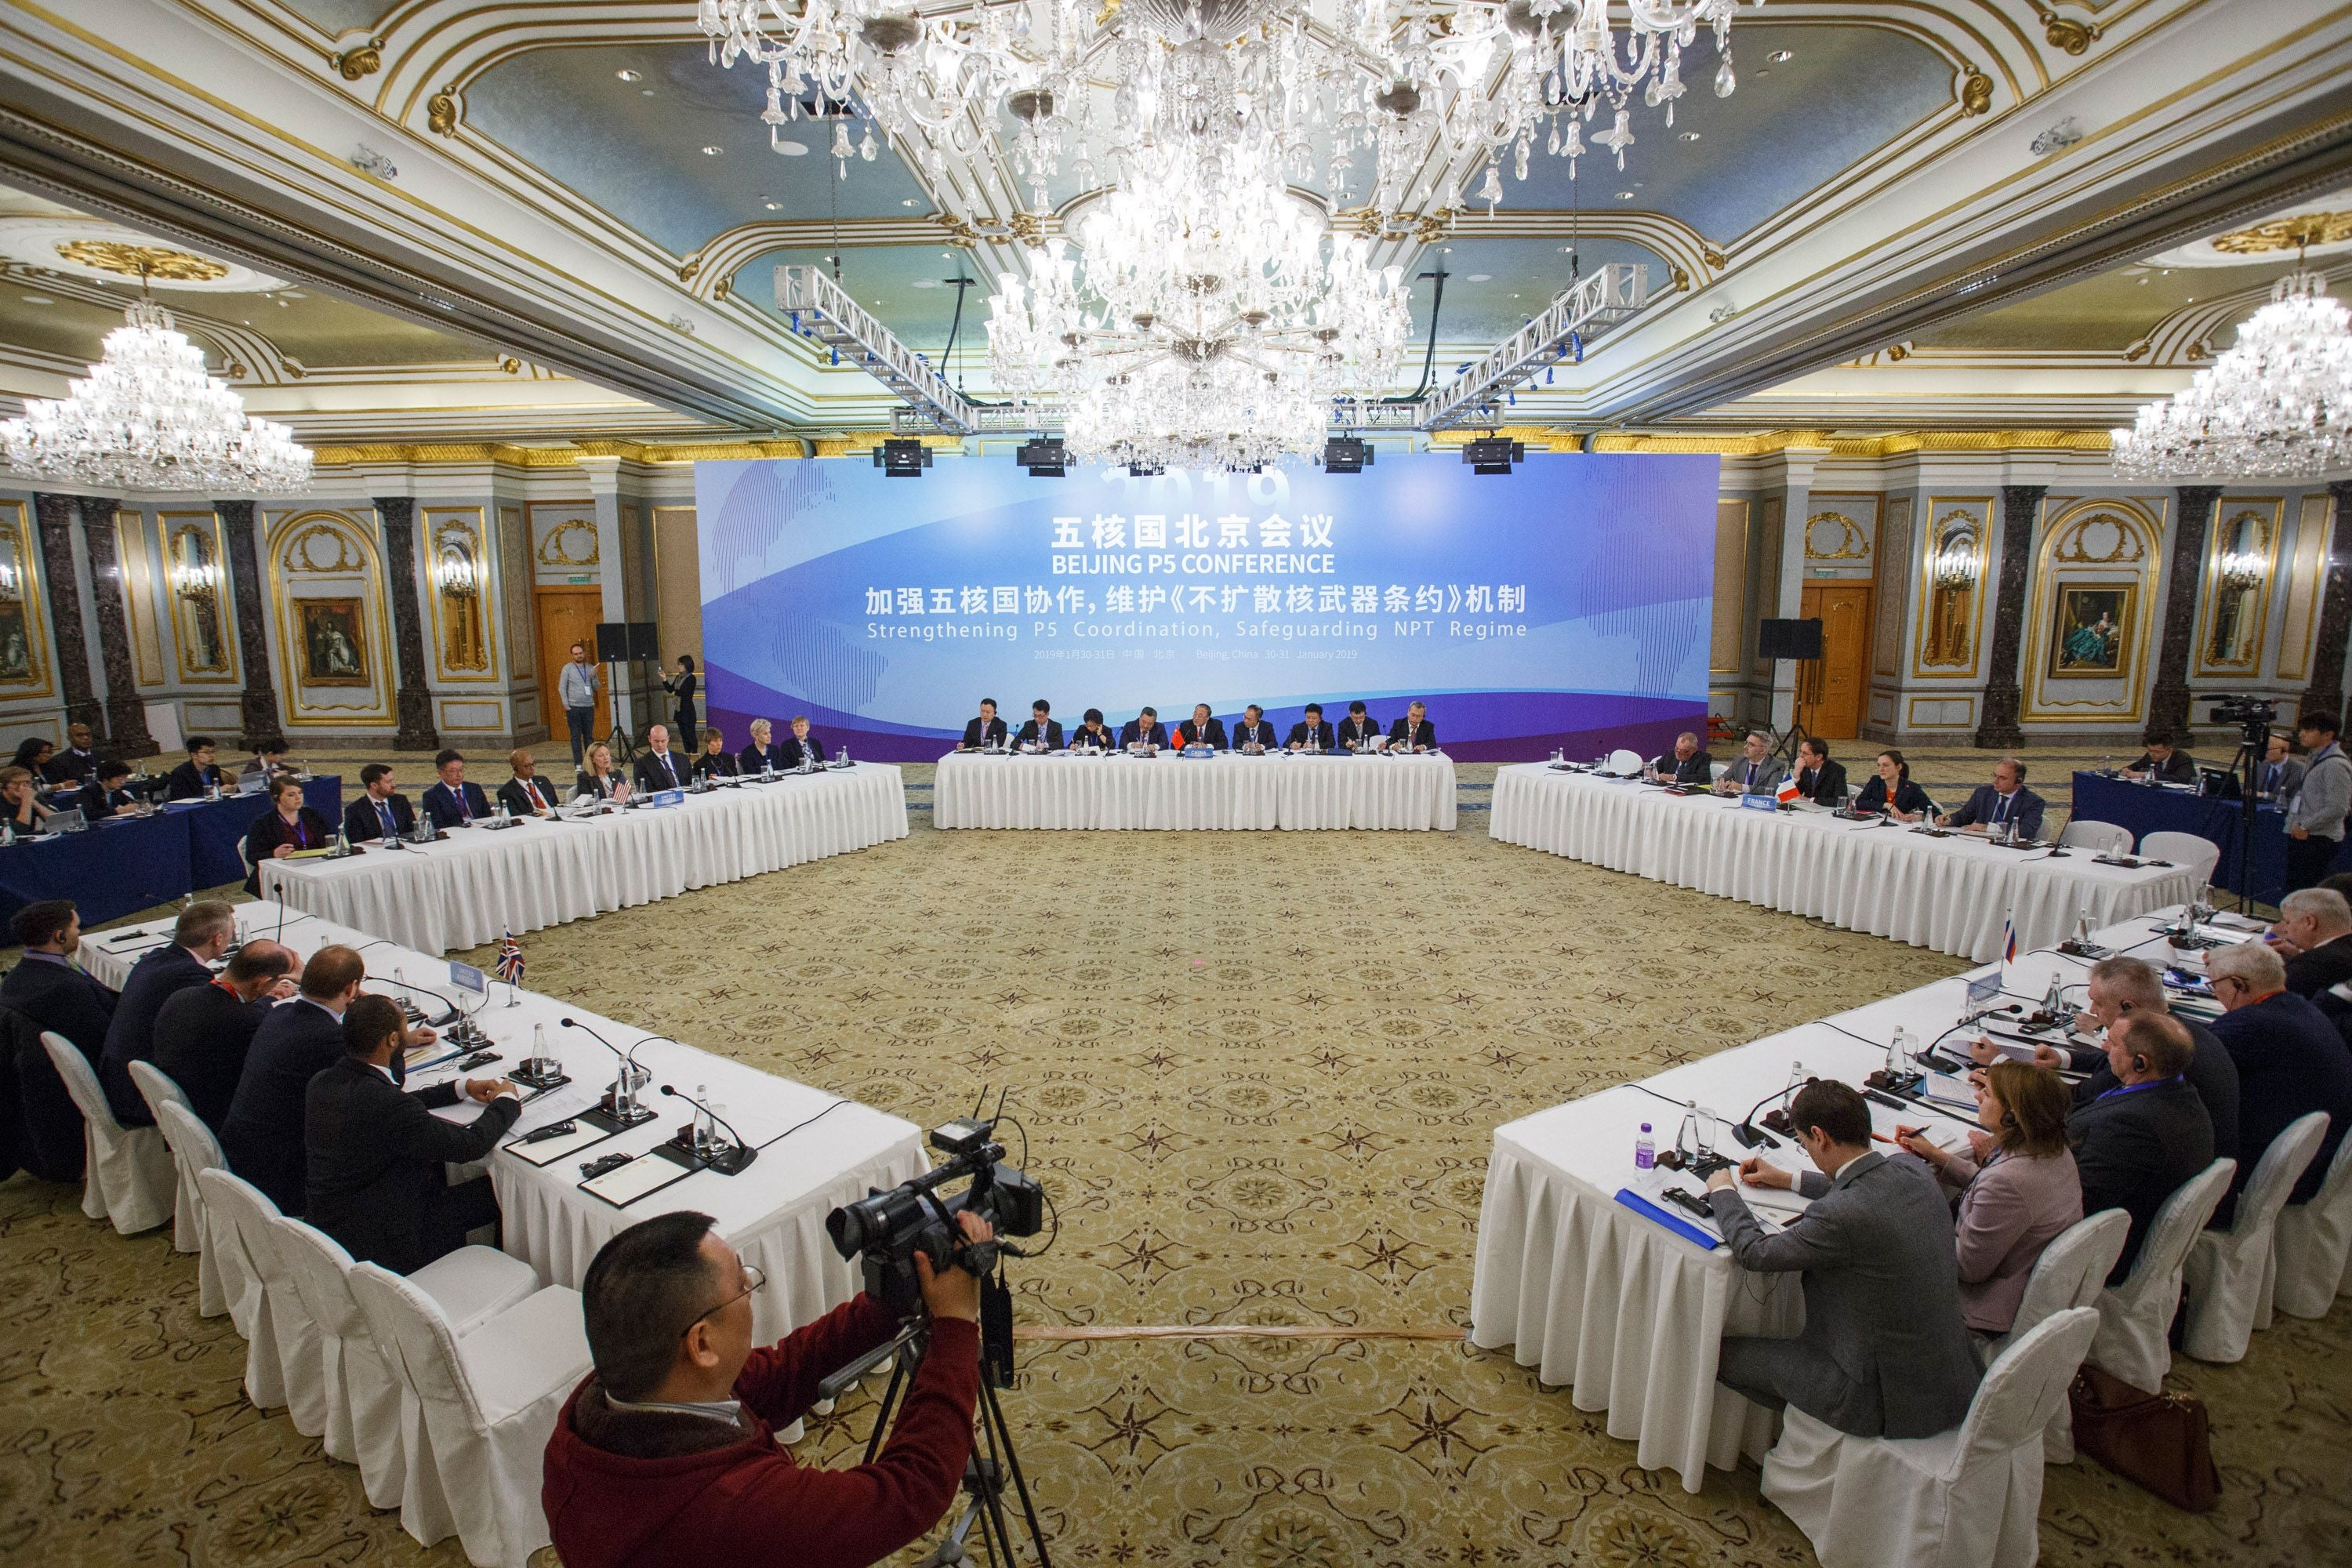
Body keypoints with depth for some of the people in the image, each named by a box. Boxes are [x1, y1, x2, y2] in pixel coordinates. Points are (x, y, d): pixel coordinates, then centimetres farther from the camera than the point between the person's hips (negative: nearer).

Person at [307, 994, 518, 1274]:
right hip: (380, 1246, -9)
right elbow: (471, 1144, -22)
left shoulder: (322, 1082, -5)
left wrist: (462, 1088, 12)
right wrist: (506, 1099, -6)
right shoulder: (385, 1104, -31)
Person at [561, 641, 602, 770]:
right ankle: (578, 763, 2)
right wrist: (566, 705, -6)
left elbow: (597, 687, 8)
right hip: (573, 707, -2)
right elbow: (561, 688, 1)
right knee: (576, 736, 0)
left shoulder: (591, 668, 10)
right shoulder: (567, 668, 2)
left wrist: (595, 676, -11)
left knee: (589, 735, 6)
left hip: (588, 707, 2)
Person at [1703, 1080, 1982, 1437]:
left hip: (1892, 1403, -8)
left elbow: (1755, 1253, -19)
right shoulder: (1914, 1172, -7)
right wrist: (1790, 1180, 23)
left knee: (1725, 1352, 4)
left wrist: (1722, 1191, -2)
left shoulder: (1841, 1215, -31)